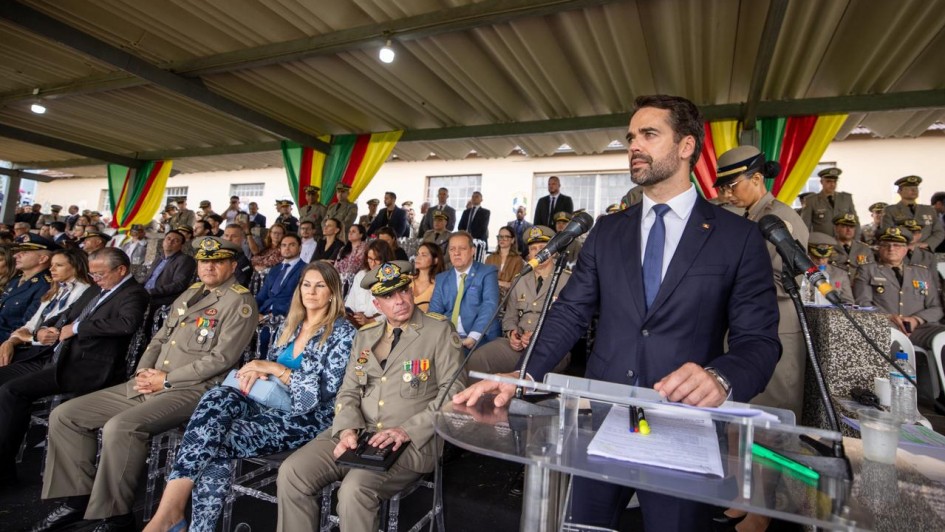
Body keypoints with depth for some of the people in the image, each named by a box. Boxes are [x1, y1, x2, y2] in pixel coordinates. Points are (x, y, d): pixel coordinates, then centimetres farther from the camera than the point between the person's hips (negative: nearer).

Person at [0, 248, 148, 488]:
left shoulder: (133, 294, -9)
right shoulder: (95, 292, 20)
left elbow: (127, 322, -29)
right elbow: (64, 316, 28)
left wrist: (76, 328, -18)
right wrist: (43, 329, 5)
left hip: (87, 366, -10)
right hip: (55, 357, 10)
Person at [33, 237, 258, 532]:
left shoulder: (240, 301, -10)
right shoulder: (190, 292, 17)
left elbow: (221, 358, -17)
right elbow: (160, 338, 20)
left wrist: (166, 379, -12)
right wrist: (143, 372, 2)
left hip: (191, 390, -9)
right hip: (149, 384, 9)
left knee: (119, 427, -30)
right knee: (64, 416, 6)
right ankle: (76, 497, 15)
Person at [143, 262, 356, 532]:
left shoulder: (343, 332, -6)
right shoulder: (289, 324, 15)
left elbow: (325, 393, -13)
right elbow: (270, 366, 18)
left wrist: (274, 368, -14)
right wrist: (258, 372, -7)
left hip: (308, 418, -6)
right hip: (273, 404, 6)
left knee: (219, 441, -24)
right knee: (218, 397, -25)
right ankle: (169, 509, -29)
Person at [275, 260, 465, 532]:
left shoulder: (440, 331, -2)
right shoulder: (365, 336, 14)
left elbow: (453, 391, -8)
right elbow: (348, 391, 11)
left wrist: (408, 431, -17)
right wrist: (348, 428, -10)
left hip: (413, 442, -5)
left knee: (355, 489, -28)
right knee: (291, 473, -12)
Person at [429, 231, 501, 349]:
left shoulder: (487, 272, 2)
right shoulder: (441, 278, 16)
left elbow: (489, 306, -11)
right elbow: (435, 310, 7)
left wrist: (473, 337, -24)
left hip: (480, 339, -4)